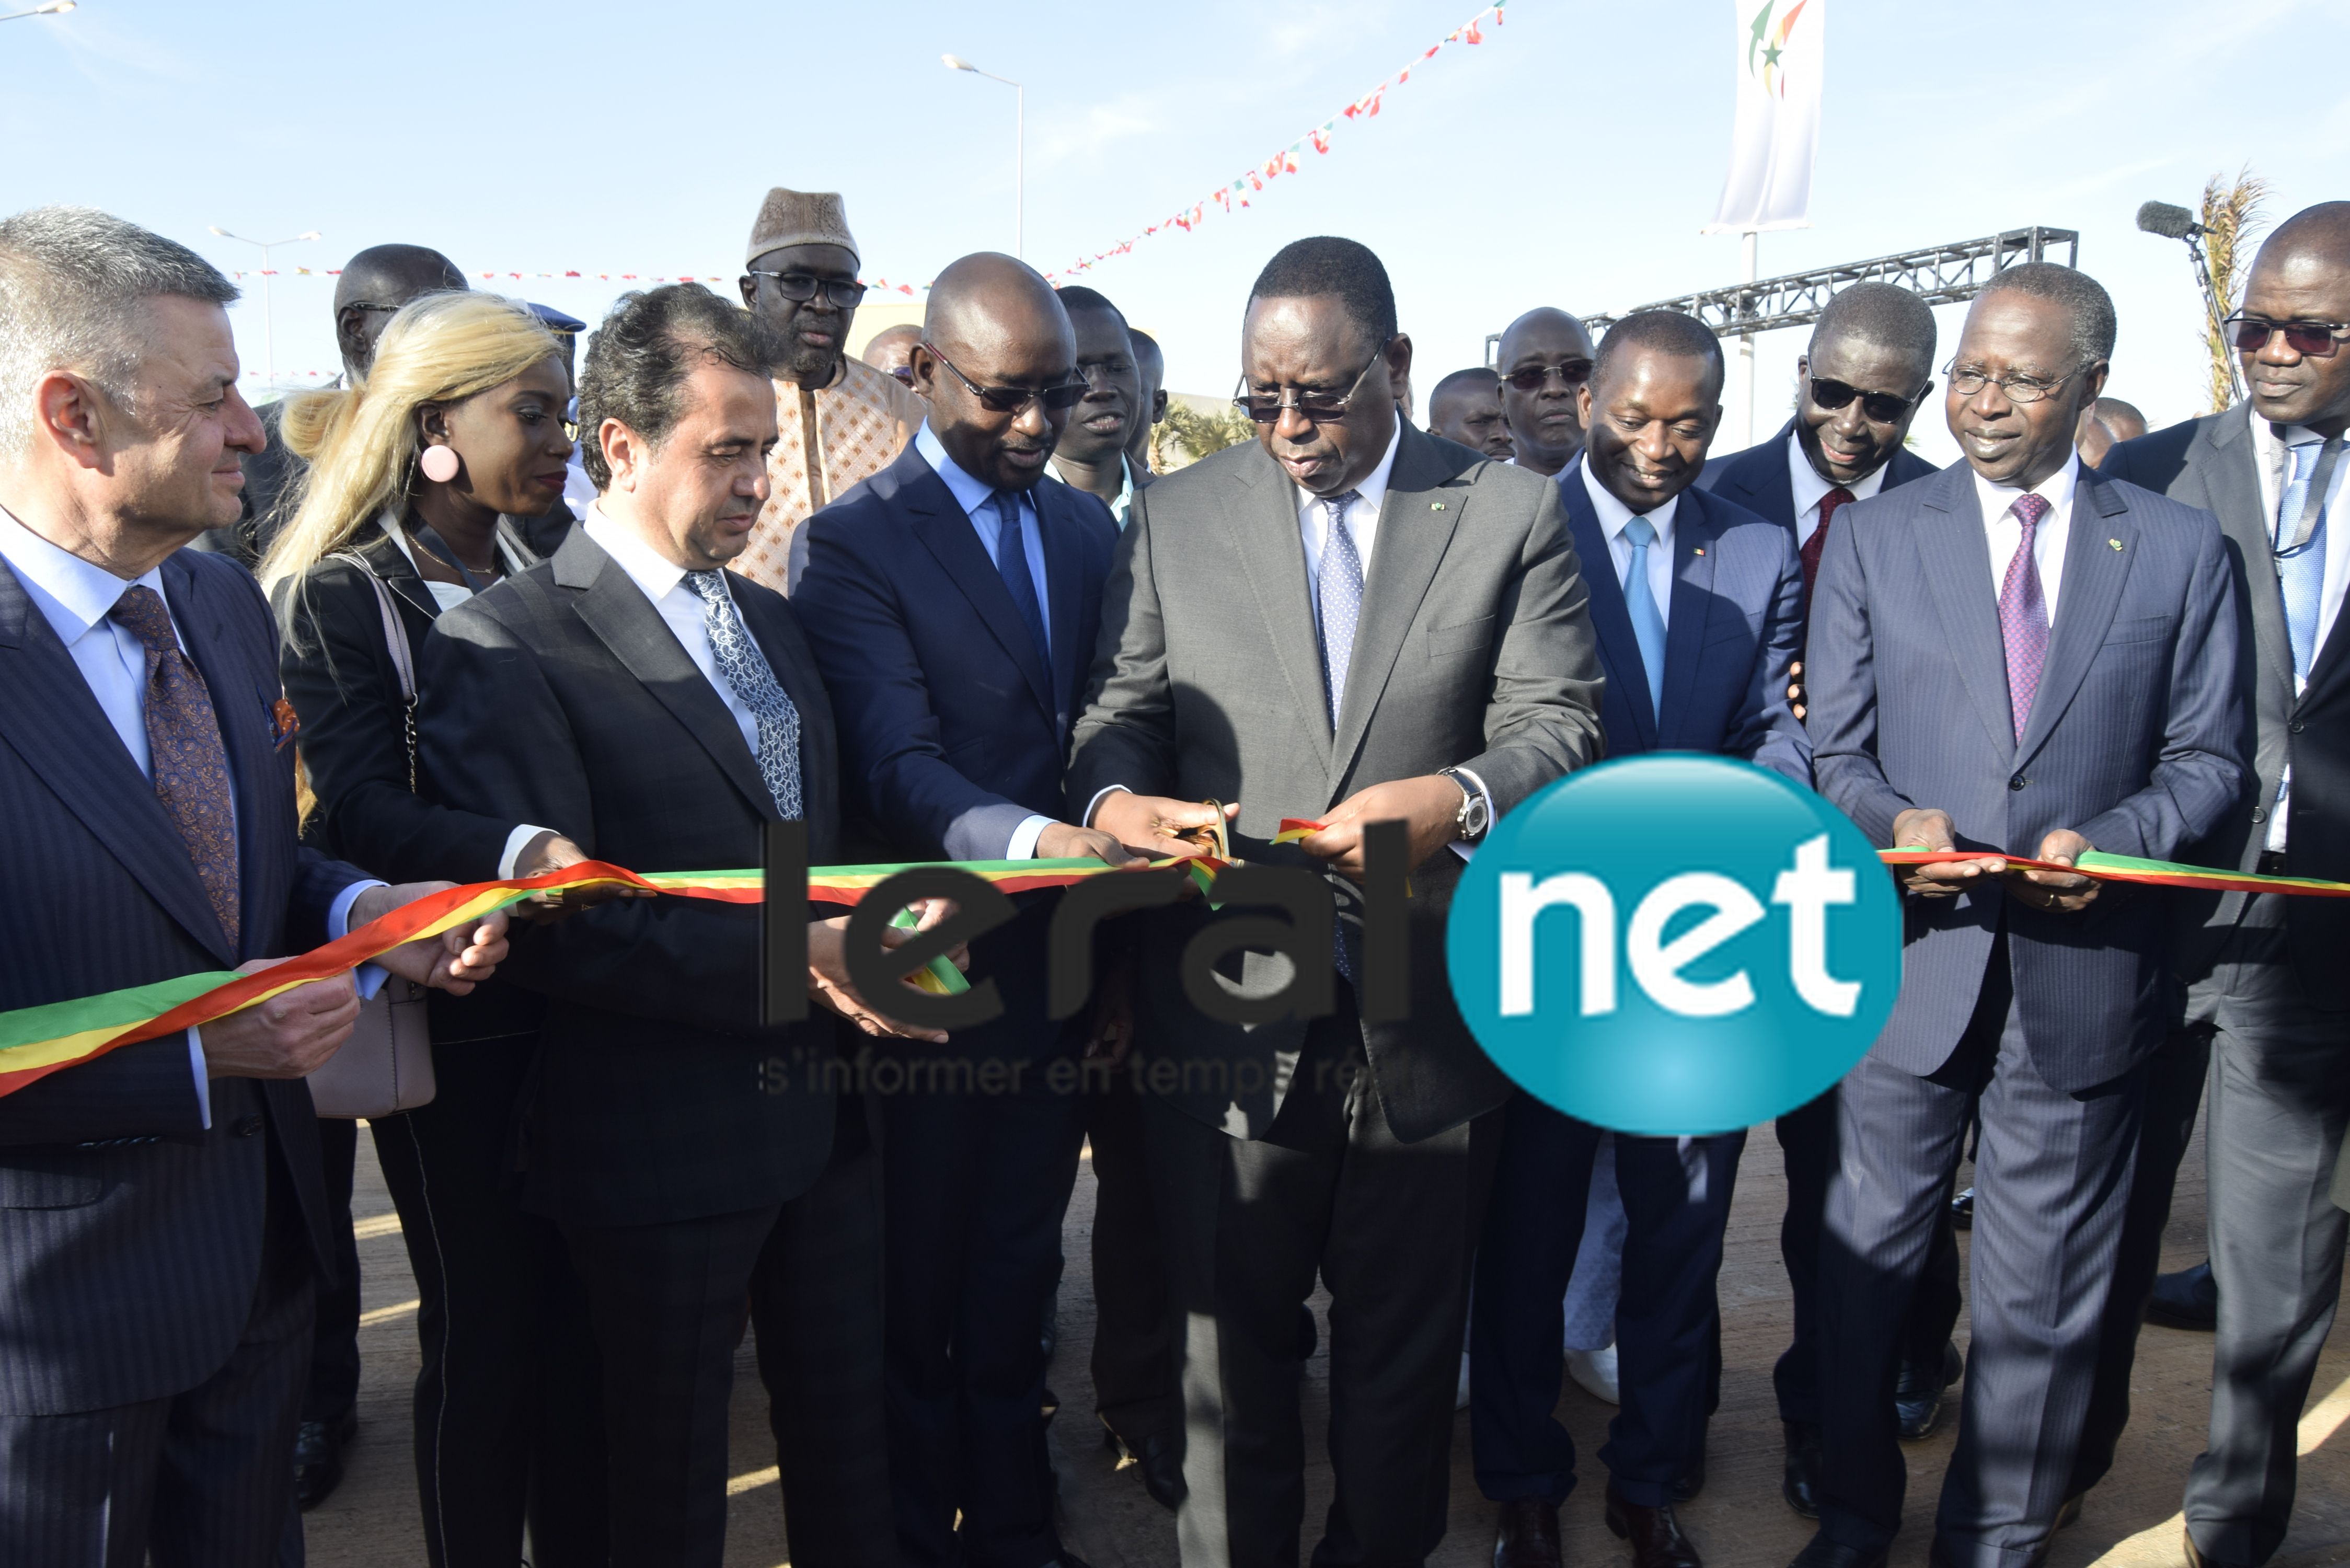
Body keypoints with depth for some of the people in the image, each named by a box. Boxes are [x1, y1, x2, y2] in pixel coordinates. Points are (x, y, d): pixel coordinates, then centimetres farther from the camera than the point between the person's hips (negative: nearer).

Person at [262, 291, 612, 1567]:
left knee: (580, 1309, 10)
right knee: (482, 1328, 7)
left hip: (574, 1000, 5)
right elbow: (360, 812, -19)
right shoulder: (337, 599, -7)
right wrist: (523, 853, -35)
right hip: (451, 1017, -4)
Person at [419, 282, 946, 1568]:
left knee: (852, 1440, 19)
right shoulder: (502, 646, -13)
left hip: (824, 1113, 6)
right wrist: (788, 961, -27)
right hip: (660, 1146, -6)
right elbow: (548, 928, -21)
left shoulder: (772, 620, 12)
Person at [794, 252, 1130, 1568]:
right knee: (914, 1295, 13)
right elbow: (895, 772, -21)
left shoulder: (1089, 528, 8)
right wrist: (1033, 838, -39)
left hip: (1058, 970, 5)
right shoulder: (856, 543, -11)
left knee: (1018, 1278, 19)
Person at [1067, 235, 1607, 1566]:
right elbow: (1125, 713, 6)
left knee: (1405, 1347, 16)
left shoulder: (1513, 513, 2)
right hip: (1231, 1009, 1)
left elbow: (1561, 721, -4)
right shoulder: (1176, 517, 6)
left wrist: (1458, 797, -25)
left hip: (1431, 1012, 0)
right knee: (1232, 1341, 13)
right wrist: (1115, 797, -17)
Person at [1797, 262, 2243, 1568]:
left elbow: (2208, 758, 4)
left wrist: (2110, 838, -15)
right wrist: (1893, 822, -17)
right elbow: (1836, 749, 3)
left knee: (2043, 1297, 12)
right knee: (1867, 1262, 11)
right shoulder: (1874, 537, 4)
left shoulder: (2181, 548, 4)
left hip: (2084, 971, 0)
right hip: (1913, 957, 0)